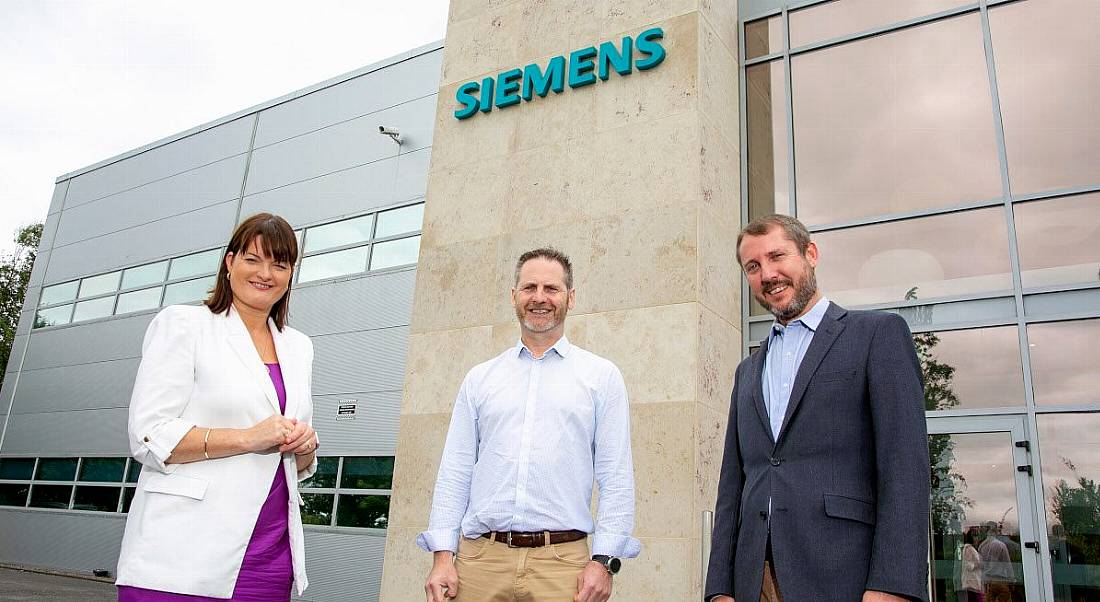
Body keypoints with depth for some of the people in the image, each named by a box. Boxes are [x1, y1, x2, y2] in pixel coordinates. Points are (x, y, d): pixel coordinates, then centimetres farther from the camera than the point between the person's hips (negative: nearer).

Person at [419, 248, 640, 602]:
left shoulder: (601, 376, 5)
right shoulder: (479, 379, 12)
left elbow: (616, 478, 0)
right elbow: (455, 472, 8)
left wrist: (603, 561, -8)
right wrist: (443, 555, -1)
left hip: (562, 560, -1)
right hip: (479, 558, 2)